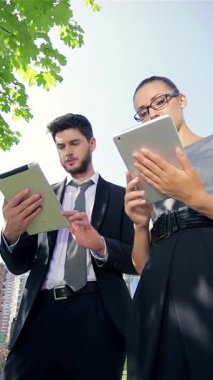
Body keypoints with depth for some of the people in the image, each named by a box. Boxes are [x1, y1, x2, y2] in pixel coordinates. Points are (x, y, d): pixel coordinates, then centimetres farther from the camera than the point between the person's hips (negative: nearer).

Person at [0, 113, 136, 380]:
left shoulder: (120, 196, 9)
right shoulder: (44, 195, 14)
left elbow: (137, 259, 3)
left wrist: (100, 245, -18)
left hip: (97, 317, -1)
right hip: (41, 314, 2)